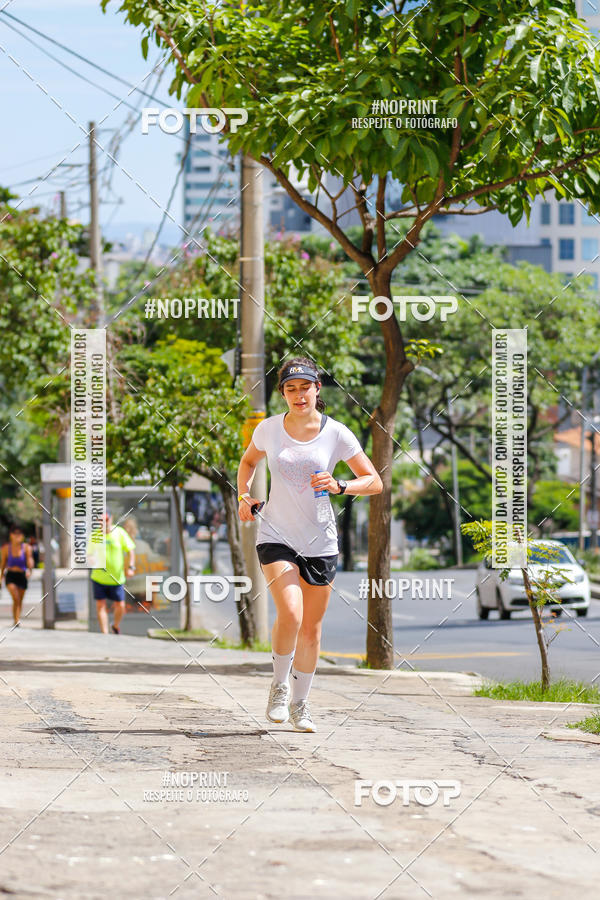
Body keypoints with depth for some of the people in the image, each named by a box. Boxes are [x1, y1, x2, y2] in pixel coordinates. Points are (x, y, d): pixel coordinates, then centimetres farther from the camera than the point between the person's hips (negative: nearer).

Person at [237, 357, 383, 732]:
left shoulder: (336, 433, -6)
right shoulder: (269, 429, -2)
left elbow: (375, 482, -3)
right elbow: (248, 461, 20)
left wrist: (339, 486, -20)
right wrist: (245, 495, 3)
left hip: (320, 542, 1)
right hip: (276, 535, -1)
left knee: (311, 627, 8)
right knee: (290, 613, -22)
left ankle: (300, 703, 27)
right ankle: (280, 685, 2)